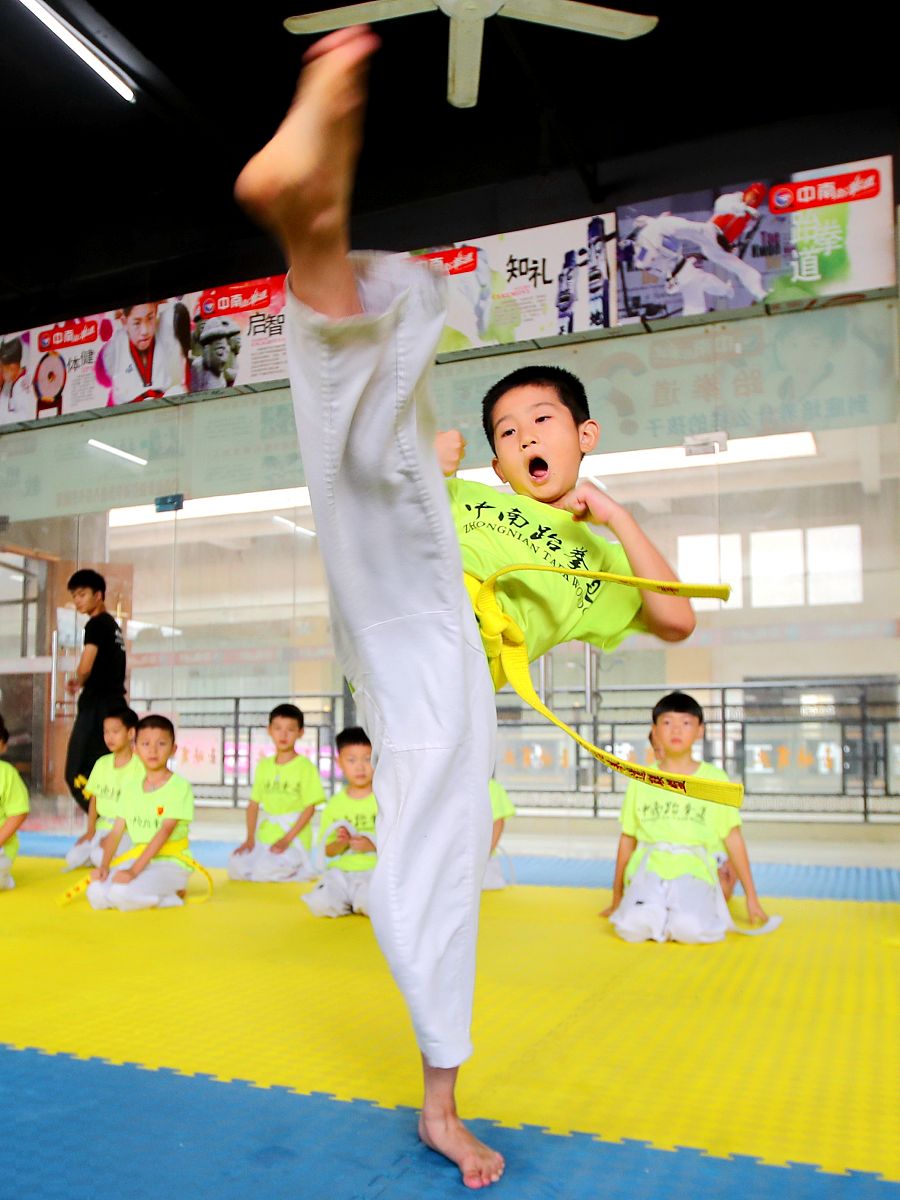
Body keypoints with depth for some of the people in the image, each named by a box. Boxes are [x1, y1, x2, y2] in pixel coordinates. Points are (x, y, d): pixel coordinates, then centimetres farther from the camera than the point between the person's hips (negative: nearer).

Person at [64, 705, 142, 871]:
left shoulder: (139, 766, -12)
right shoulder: (102, 763, 6)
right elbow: (93, 798, 10)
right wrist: (90, 829, -1)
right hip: (101, 826, 6)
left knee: (100, 857, -27)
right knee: (73, 858, -10)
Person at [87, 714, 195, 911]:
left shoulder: (179, 786, -10)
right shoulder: (131, 791, 9)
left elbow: (164, 832, -18)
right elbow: (116, 832, 6)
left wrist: (134, 870, -24)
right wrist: (104, 866, -10)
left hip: (170, 863, -5)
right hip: (137, 858, 6)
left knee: (122, 894, -29)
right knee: (96, 893, -18)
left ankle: (173, 893, -4)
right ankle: (150, 887, 2)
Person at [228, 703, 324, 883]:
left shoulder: (304, 766, -5)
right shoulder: (264, 765, 11)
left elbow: (309, 808, -8)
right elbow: (254, 804, 11)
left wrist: (287, 839, -14)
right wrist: (250, 838, -1)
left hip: (294, 839, -5)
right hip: (264, 837, 5)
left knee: (265, 872, -25)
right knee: (236, 867, -15)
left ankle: (301, 870, 3)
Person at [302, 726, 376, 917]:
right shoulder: (334, 804, 10)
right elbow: (328, 851, 12)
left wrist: (371, 845, -16)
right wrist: (340, 843, -10)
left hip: (374, 870, -3)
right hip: (340, 871, 3)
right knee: (320, 904, -26)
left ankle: (361, 902, 2)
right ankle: (351, 902, 6)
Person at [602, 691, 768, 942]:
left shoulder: (715, 778, 6)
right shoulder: (641, 780, 10)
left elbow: (733, 839, 10)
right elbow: (627, 839, 16)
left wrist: (752, 898, 10)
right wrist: (617, 900, 21)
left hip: (693, 870, -1)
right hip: (648, 869, 1)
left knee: (689, 929, -31)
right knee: (633, 926, -29)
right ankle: (658, 912, 3)